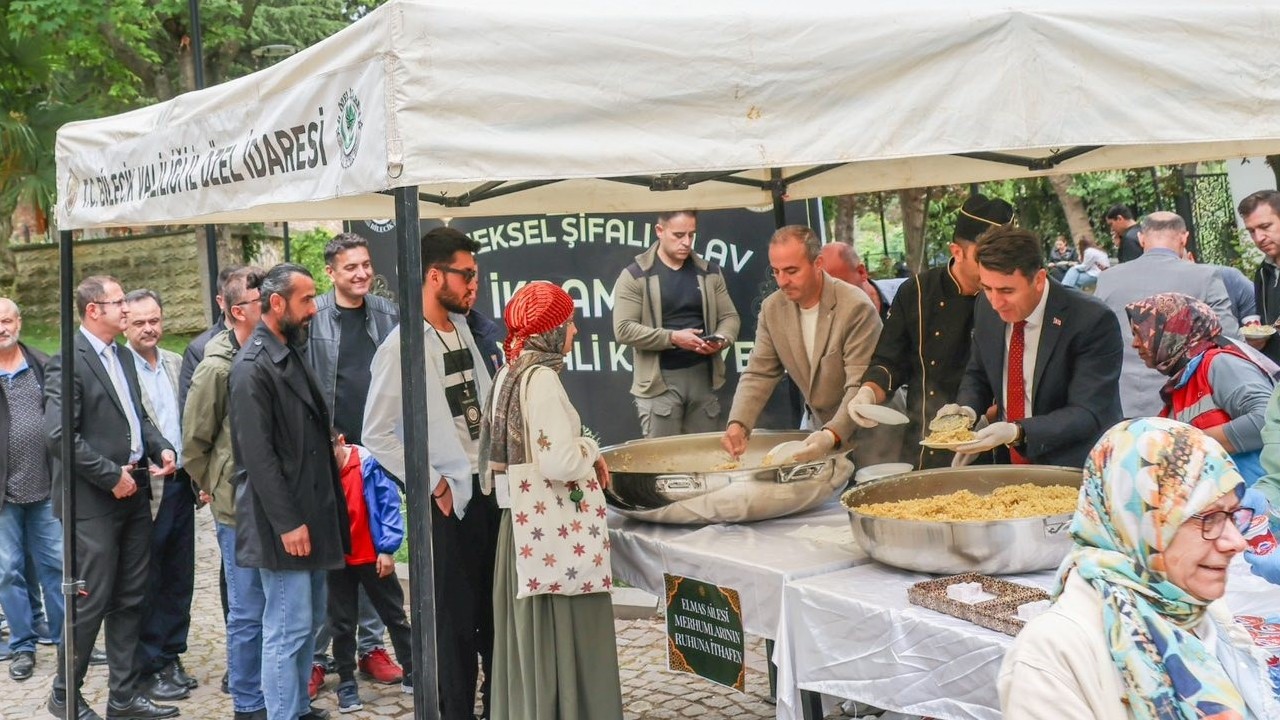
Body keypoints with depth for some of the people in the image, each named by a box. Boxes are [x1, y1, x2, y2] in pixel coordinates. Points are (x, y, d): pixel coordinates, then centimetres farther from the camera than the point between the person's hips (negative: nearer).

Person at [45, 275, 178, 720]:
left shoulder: (122, 357, 13)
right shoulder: (68, 364, -12)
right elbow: (59, 435, -19)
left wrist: (161, 448, 4)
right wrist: (112, 476, -18)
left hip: (133, 496, 8)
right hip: (93, 502, -8)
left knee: (129, 600, 12)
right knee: (91, 602, -1)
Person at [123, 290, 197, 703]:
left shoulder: (177, 363, 11)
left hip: (181, 484, 6)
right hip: (145, 489, -6)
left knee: (179, 578, 12)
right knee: (146, 581, 4)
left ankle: (171, 657, 24)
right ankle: (148, 668, 14)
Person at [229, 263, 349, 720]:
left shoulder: (292, 355, 12)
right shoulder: (253, 366, -15)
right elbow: (258, 455, -19)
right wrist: (287, 523, -20)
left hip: (310, 513, 9)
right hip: (283, 523, -9)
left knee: (309, 622, 16)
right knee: (288, 628, -4)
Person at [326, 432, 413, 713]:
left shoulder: (369, 463, -14)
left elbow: (389, 504, -11)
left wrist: (387, 548, -13)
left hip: (372, 556, -2)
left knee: (394, 616, 11)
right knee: (341, 624, 9)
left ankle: (411, 672, 22)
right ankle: (347, 682, 20)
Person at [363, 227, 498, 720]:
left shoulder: (462, 328, 9)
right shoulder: (402, 346, -13)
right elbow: (377, 435, -12)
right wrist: (430, 485, -11)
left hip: (488, 489, 7)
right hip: (448, 499, -7)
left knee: (496, 609, 15)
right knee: (456, 617, 4)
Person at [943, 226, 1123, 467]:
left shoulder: (1092, 322, -17)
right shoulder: (987, 308, -1)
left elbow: (1087, 414, -19)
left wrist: (1017, 433, -31)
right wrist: (967, 408, -7)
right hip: (1008, 463, 6)